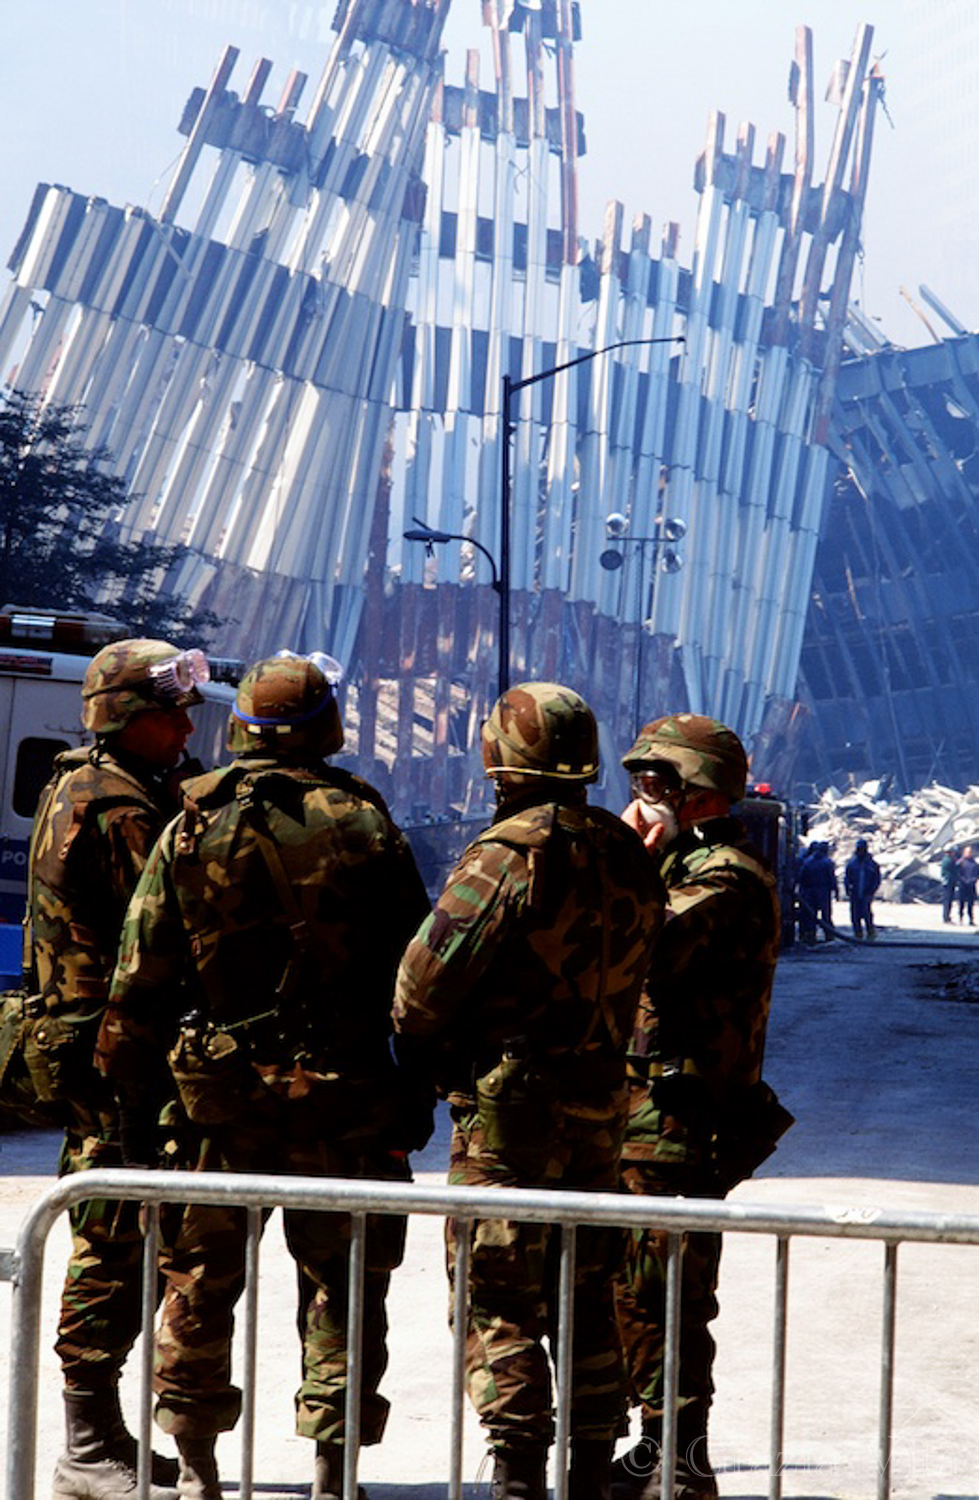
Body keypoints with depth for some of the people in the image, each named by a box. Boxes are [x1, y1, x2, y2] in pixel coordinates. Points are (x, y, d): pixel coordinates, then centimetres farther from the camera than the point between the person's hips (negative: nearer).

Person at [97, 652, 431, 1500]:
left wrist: (134, 1089, 8)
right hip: (340, 1092, -1)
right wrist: (416, 1088, 4)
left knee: (202, 1274, 12)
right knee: (342, 1278, 8)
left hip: (217, 1088, 1)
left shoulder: (192, 825, 0)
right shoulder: (362, 824, -4)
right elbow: (414, 965, -3)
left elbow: (141, 972, 1)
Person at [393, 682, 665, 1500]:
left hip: (509, 1101, -7)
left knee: (499, 1301, -2)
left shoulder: (506, 857, -16)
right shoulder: (629, 859, 7)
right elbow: (637, 973, 11)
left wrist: (426, 1053, 3)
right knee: (585, 1296, 15)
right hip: (600, 1100, 7)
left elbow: (424, 984, -15)